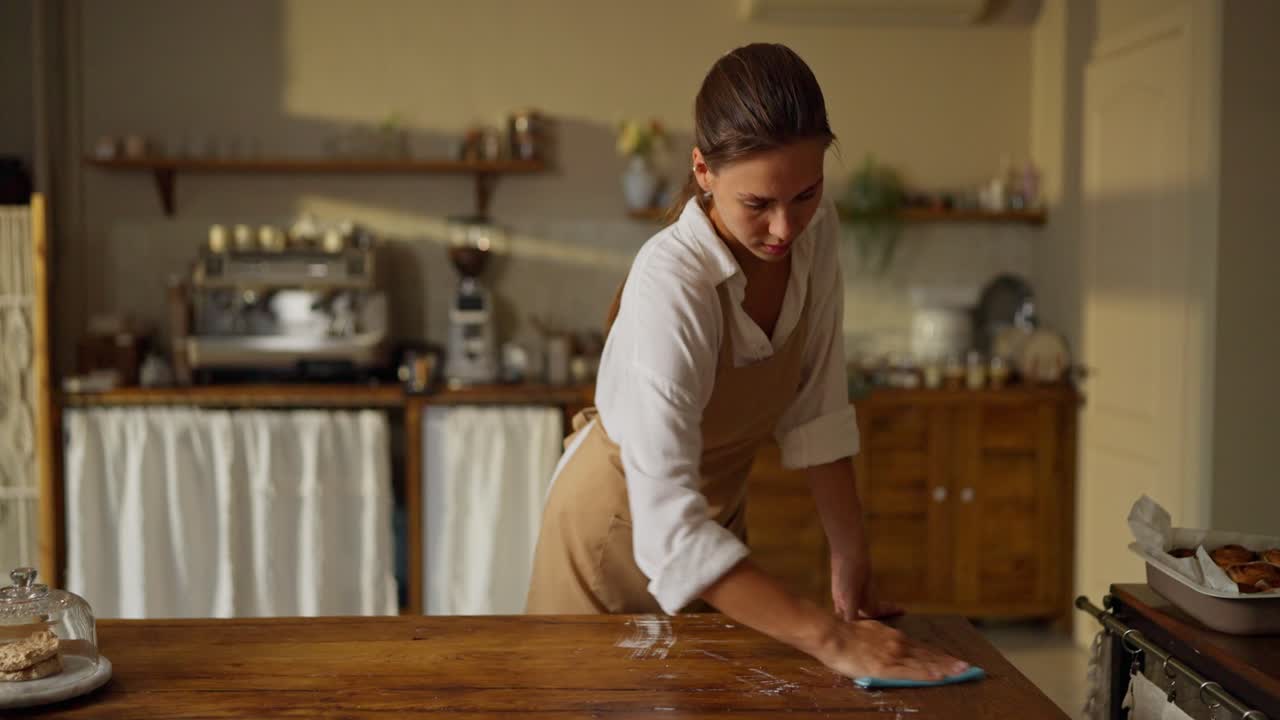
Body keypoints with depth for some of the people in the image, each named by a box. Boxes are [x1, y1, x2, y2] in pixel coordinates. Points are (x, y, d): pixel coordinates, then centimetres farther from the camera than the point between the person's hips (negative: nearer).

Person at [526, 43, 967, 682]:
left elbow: (815, 412, -8)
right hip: (618, 522, -5)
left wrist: (850, 564, -12)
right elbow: (667, 521, -41)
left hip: (717, 507, 6)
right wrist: (828, 637, -44)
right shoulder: (671, 282, -35)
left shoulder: (815, 234, -16)